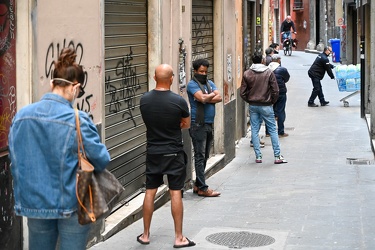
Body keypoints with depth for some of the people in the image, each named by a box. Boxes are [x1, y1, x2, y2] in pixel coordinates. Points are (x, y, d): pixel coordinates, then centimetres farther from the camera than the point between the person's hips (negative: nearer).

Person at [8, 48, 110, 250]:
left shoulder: (21, 116, -2)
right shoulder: (78, 121, -18)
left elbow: (15, 158, 7)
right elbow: (101, 160, -14)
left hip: (34, 202, 4)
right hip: (72, 204, -4)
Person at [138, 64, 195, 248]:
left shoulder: (144, 100, -5)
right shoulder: (178, 101, -15)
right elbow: (186, 124, 1)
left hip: (153, 152, 3)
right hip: (174, 153, -3)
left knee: (150, 192, 11)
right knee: (175, 193, 2)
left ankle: (145, 235, 19)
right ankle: (179, 238, 6)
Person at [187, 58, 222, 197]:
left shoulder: (210, 83, 15)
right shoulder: (192, 84, -7)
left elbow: (219, 98, 1)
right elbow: (202, 98, -21)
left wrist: (206, 98, -13)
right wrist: (212, 95, -3)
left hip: (209, 124, 8)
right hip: (198, 125, -8)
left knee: (205, 156, 11)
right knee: (200, 156, -6)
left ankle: (198, 185, 19)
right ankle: (202, 188, -6)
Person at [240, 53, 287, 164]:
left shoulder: (247, 74, -2)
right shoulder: (269, 72, -7)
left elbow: (242, 92, -1)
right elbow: (275, 90, -8)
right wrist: (272, 101, 7)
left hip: (253, 106, 2)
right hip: (266, 106, -2)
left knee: (254, 131, 8)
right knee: (273, 130, 3)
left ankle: (258, 156, 7)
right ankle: (277, 156, 1)